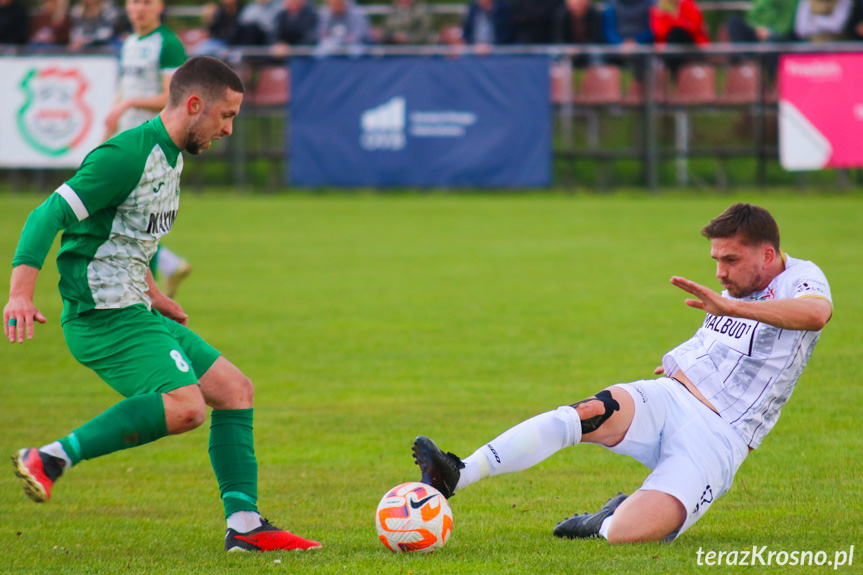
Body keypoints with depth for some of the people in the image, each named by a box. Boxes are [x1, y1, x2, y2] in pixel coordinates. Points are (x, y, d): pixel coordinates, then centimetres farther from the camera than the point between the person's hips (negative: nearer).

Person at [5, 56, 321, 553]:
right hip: (105, 317, -10)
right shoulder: (128, 156, -16)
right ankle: (52, 459, -22)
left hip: (135, 312, 10)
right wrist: (21, 294, -33)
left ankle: (245, 526, 10)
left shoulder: (171, 156, 15)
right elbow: (51, 215, -23)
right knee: (184, 407, -27)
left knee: (234, 390, 9)